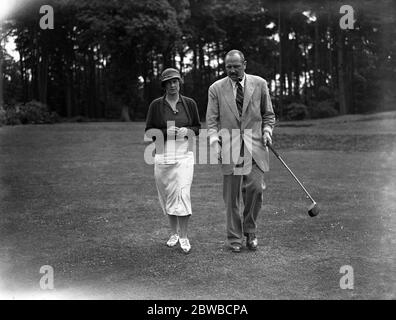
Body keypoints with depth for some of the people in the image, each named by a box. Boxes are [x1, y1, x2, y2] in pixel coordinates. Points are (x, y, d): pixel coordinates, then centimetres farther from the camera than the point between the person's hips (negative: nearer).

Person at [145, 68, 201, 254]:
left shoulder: (189, 103, 5)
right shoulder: (156, 105, 2)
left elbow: (198, 127, 12)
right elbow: (149, 131, 2)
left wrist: (188, 131, -10)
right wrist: (167, 132, -14)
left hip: (184, 155, -1)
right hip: (163, 155, 1)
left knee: (183, 194, -12)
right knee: (167, 195, 8)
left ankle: (184, 236, -2)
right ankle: (174, 233, 26)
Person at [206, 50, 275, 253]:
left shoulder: (259, 84, 7)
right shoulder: (216, 89, 5)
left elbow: (268, 114, 15)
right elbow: (211, 120, 4)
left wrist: (267, 130, -2)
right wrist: (214, 141, -11)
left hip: (254, 146, 1)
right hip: (229, 147, 0)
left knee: (255, 189, -8)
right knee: (232, 195, 1)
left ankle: (250, 231, 15)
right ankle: (234, 238, 13)